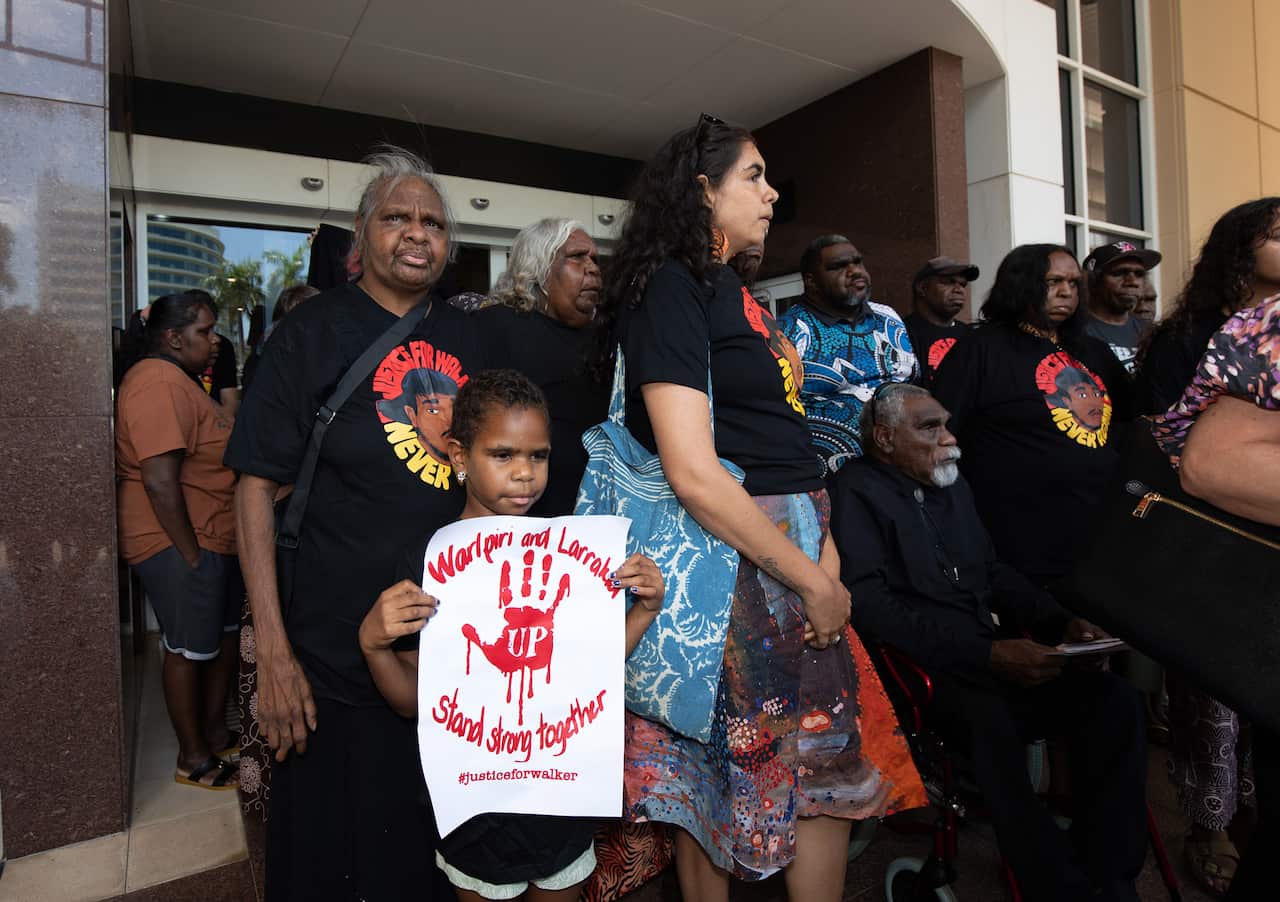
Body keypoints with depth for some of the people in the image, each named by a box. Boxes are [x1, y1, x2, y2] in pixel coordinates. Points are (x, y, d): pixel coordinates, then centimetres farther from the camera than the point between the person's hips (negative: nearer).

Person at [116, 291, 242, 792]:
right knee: (190, 650, 4)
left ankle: (216, 732, 34)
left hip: (213, 538, 10)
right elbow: (160, 480, -27)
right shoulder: (161, 384, -20)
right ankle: (194, 759, 21)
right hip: (181, 544, -10)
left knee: (223, 637, 18)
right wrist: (190, 554, -21)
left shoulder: (176, 379, 15)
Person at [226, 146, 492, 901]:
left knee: (437, 841, 22)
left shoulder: (467, 339, 6)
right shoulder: (314, 331, -7)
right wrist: (274, 650, -15)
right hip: (335, 652, -4)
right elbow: (258, 485, -10)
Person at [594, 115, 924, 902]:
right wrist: (813, 580, -15)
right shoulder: (670, 288, -12)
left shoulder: (734, 292, 16)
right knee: (826, 767, 6)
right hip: (728, 552, -9)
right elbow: (693, 474, -21)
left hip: (789, 543, 9)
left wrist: (826, 546, 1)